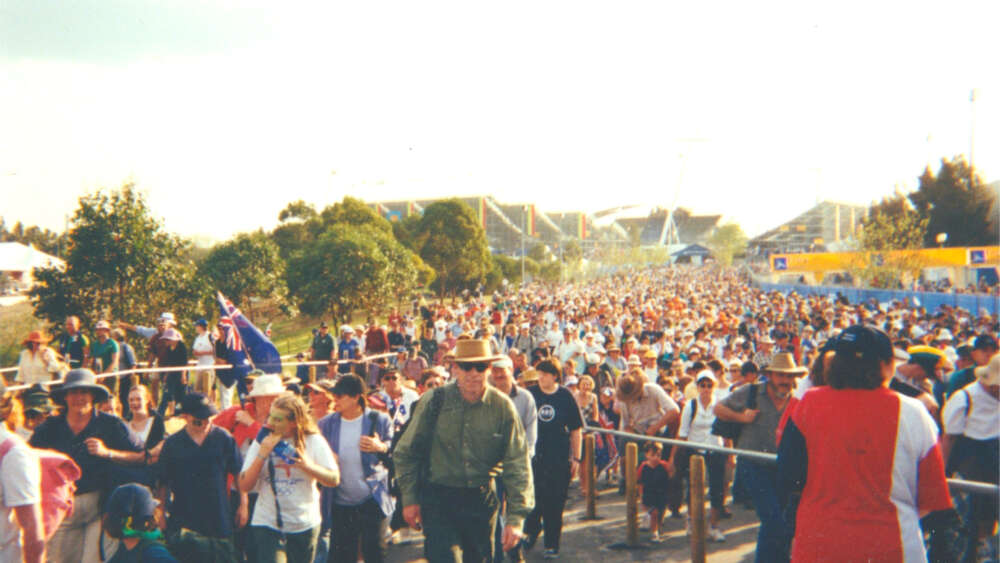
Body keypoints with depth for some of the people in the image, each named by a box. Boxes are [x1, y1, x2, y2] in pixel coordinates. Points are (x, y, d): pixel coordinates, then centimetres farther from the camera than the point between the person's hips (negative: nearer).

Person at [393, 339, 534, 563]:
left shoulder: (502, 407, -5)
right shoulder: (434, 401, -8)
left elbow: (517, 464, -5)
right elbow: (406, 453, 3)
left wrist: (516, 517, -10)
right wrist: (409, 499, 1)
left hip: (482, 501, 2)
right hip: (438, 500, -2)